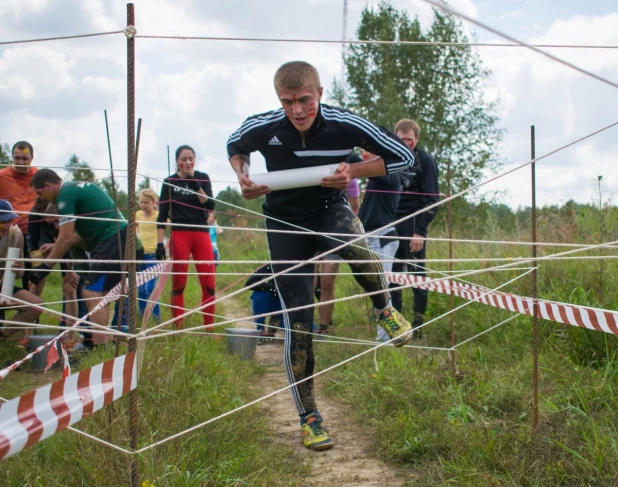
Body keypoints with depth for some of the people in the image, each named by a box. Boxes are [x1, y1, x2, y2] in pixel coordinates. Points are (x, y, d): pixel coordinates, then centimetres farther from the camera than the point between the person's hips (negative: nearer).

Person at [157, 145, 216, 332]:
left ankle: (209, 328, 4)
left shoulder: (202, 178, 8)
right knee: (178, 283, -1)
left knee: (209, 283, -3)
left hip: (202, 234, 2)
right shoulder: (169, 182, 3)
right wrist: (160, 243, -5)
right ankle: (178, 328, 4)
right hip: (179, 235, -2)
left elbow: (210, 206, -3)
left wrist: (196, 185, -14)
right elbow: (162, 215, 2)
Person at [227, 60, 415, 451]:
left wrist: (353, 172, -22)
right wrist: (243, 177, -11)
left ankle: (385, 309, -7)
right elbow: (235, 147, 9)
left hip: (330, 209, -1)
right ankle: (309, 418, 10)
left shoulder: (344, 125, -21)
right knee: (298, 322, -6)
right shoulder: (262, 128, -17)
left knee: (355, 246, -40)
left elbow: (403, 156, -11)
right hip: (285, 222, 1)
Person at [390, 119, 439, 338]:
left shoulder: (425, 160, -6)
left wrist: (420, 231, -14)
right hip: (392, 223, 6)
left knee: (416, 270, -4)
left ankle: (419, 321, 1)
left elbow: (433, 199, -9)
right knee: (391, 271, 6)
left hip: (413, 223, -5)